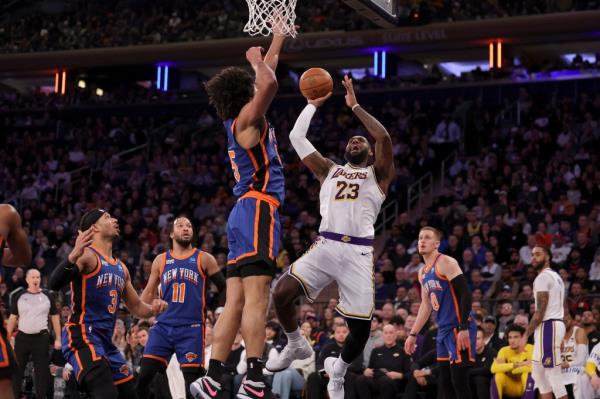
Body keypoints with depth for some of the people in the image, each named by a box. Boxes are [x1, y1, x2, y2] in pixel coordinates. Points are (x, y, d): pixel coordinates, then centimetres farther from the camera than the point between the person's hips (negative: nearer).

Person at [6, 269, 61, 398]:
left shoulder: (47, 296, 3)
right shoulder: (19, 297, 4)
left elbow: (55, 318, 8)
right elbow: (13, 318, 8)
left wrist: (58, 339, 3)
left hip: (41, 338, -1)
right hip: (22, 337, 1)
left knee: (42, 371, 1)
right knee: (17, 370, 6)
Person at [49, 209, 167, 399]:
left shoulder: (121, 268, 19)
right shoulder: (87, 255, -7)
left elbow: (136, 307, 27)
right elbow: (55, 284, -23)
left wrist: (152, 309, 4)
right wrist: (73, 256, -41)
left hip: (106, 341, 9)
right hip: (82, 337, -9)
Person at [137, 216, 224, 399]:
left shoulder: (203, 259, 7)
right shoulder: (161, 260, 14)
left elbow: (225, 288, 7)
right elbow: (149, 292, 21)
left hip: (192, 328, -2)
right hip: (163, 326, 3)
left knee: (192, 378, -6)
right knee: (144, 376, -7)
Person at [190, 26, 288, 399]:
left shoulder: (242, 122, 20)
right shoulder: (247, 118, -3)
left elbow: (266, 78, 34)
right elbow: (269, 83, -21)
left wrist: (278, 38, 39)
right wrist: (257, 60, 0)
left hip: (246, 214, 9)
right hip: (258, 210, -9)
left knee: (235, 302, 5)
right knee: (256, 298, -16)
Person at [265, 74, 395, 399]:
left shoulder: (378, 174, 15)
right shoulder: (329, 170, 24)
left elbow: (383, 137, -3)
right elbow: (296, 137, 22)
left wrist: (354, 106, 2)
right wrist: (313, 104, 24)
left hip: (358, 253, -2)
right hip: (325, 246, 2)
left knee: (361, 327, -4)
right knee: (281, 293, -17)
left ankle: (338, 371, 27)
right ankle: (296, 347, 11)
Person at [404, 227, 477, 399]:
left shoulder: (446, 263, -11)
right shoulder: (423, 272, 16)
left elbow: (465, 294, -18)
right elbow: (426, 305, 25)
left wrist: (464, 328, -25)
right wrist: (413, 334, 22)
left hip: (459, 329, -9)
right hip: (443, 330, 9)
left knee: (459, 382, -11)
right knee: (446, 382, 9)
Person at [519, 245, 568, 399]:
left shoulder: (543, 277, -12)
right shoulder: (555, 276, 20)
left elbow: (540, 311, -18)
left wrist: (526, 335, -16)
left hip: (547, 327, -11)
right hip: (555, 324, 11)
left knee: (554, 374, -10)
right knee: (538, 372, 16)